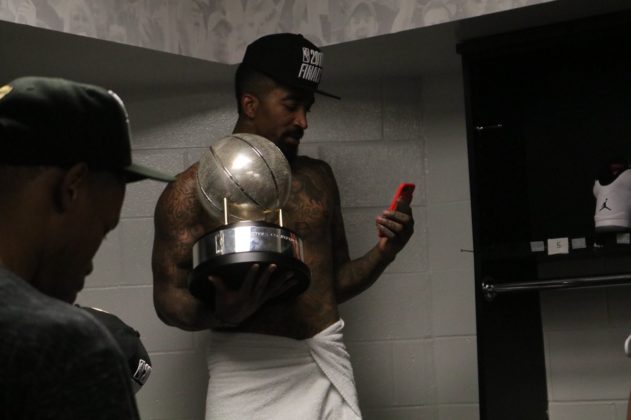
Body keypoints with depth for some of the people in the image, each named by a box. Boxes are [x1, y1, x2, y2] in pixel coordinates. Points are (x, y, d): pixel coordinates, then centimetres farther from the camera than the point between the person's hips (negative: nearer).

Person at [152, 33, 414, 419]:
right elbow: (168, 299, -4)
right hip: (250, 374, -4)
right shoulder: (193, 189, -2)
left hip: (327, 364, 4)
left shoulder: (318, 177, 13)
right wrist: (224, 312, -23)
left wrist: (383, 254, 2)